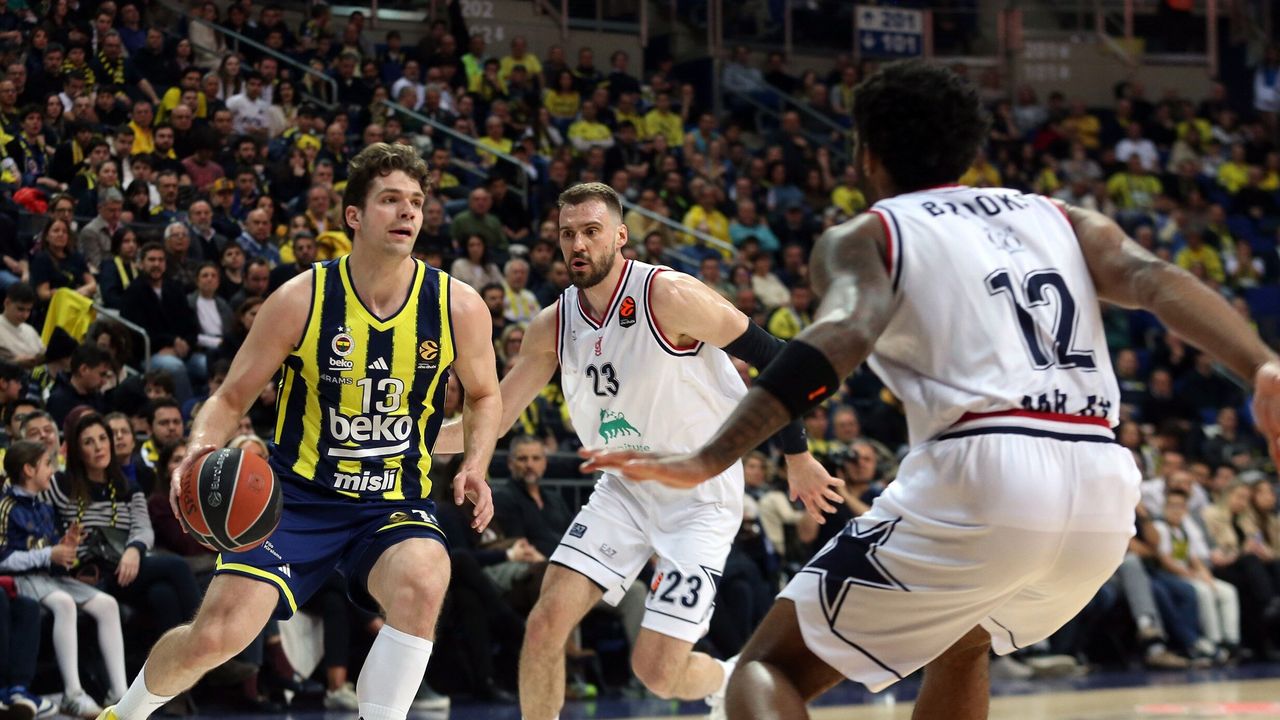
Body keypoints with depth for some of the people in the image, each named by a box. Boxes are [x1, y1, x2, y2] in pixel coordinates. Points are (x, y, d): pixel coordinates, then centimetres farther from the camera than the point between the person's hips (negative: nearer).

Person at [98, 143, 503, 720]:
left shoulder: (458, 308, -6)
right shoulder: (301, 300, -10)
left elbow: (484, 396, 13)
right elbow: (232, 397, -1)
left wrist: (475, 467, -5)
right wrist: (201, 448, -22)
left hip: (395, 504, 1)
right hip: (299, 496, -1)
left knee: (422, 581, -34)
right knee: (216, 635, -11)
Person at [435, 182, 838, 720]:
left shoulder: (668, 296, -20)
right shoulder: (554, 325, -2)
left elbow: (770, 356, -13)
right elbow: (493, 419, 3)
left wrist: (797, 456, -7)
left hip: (700, 498, -5)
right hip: (625, 490, 5)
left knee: (656, 670, -9)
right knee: (548, 621, -12)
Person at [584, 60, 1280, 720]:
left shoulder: (864, 236, 11)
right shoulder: (1062, 219, 25)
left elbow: (845, 334, -11)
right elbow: (1156, 280, 5)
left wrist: (711, 459, -20)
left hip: (982, 477, -6)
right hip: (1104, 496, 6)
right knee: (960, 641, 36)